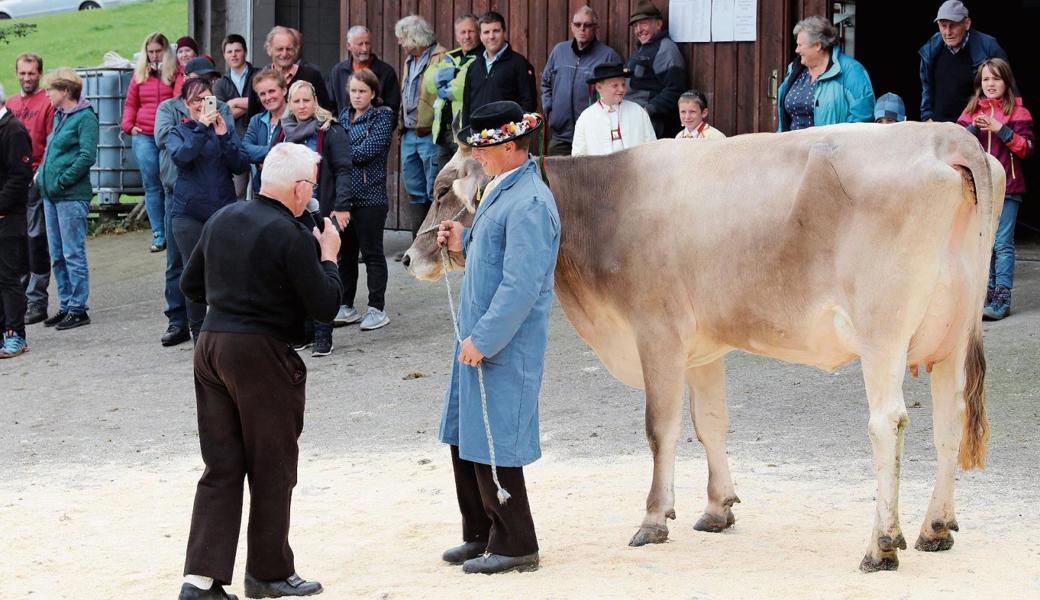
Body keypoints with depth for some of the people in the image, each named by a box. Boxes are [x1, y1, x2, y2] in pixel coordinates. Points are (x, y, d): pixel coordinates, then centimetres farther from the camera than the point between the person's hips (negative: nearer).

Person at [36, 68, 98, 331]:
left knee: (73, 254, -4)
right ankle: (66, 306, 19)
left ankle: (78, 309, 1)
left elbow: (87, 156, -19)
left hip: (72, 196, -9)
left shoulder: (85, 117, -10)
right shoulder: (59, 115, 15)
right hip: (51, 195, 9)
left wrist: (63, 180, -17)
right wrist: (42, 172, 10)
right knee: (57, 256, 12)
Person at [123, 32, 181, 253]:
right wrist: (128, 125, 6)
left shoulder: (177, 73, 3)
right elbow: (130, 104, 19)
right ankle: (159, 235, 5)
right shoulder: (140, 75, 13)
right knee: (152, 187, 1)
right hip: (144, 137, 3)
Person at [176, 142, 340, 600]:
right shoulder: (291, 237, -15)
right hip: (263, 355, -7)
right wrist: (328, 257, 2)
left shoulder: (222, 220, 7)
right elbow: (325, 306, -12)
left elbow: (191, 285, 16)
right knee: (273, 468, 8)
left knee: (221, 467, 9)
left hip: (211, 344, 7)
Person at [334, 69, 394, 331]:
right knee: (345, 252, 10)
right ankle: (346, 307, 19)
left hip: (370, 196, -6)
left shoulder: (382, 117, -4)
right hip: (343, 195, 6)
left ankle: (377, 309, 6)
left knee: (372, 253, 0)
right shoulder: (344, 117, 14)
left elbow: (366, 152, -15)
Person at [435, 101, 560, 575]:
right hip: (478, 336, 10)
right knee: (464, 439, 16)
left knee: (492, 446, -3)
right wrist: (465, 242, 9)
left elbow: (522, 286, -24)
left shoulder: (529, 203, -19)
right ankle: (480, 535, 27)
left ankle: (514, 545, 8)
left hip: (505, 347, -10)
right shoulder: (501, 190, 12)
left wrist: (483, 340, -22)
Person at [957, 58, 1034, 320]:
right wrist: (974, 128, -9)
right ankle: (987, 293, 9)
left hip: (1006, 186, -4)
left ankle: (1002, 299, -12)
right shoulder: (971, 111, 14)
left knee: (1003, 244, -9)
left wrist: (1000, 129, -13)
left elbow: (1027, 148, -5)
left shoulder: (1017, 112, 3)